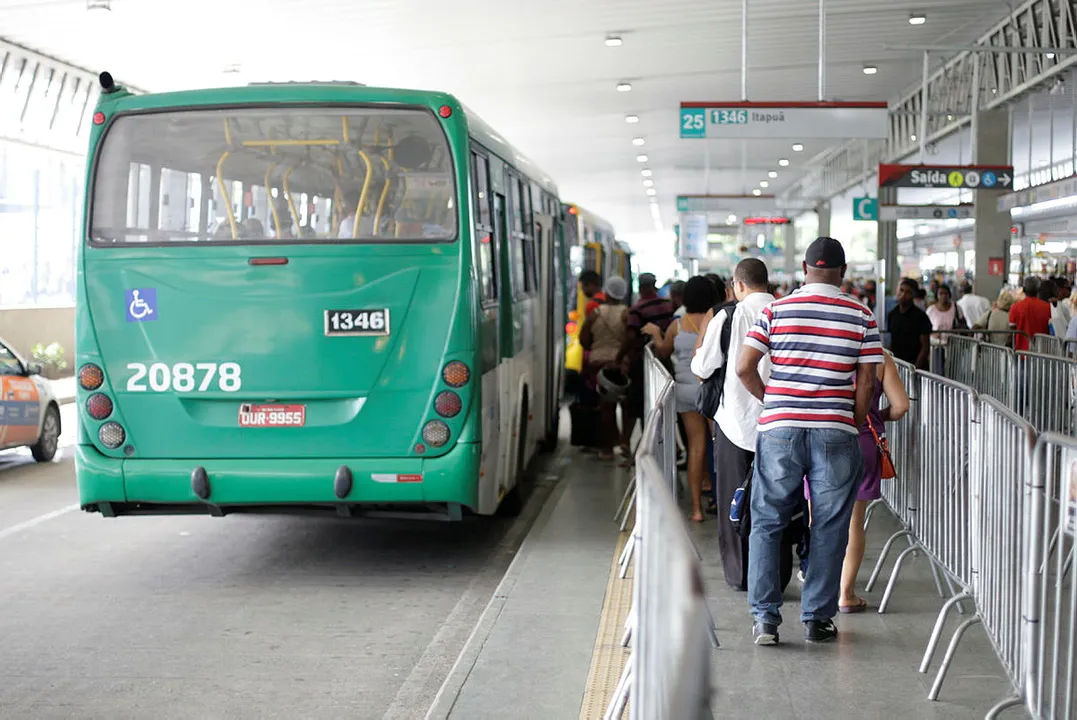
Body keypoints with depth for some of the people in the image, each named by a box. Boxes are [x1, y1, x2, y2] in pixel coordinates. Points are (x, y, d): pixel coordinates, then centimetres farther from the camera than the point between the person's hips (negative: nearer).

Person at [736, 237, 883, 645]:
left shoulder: (776, 311, 1)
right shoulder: (862, 318, 1)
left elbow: (744, 368, -3)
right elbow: (865, 383, 1)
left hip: (779, 428, 0)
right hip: (835, 431, 0)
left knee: (767, 523, 8)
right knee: (829, 528, 9)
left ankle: (765, 616, 3)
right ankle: (817, 619, 13)